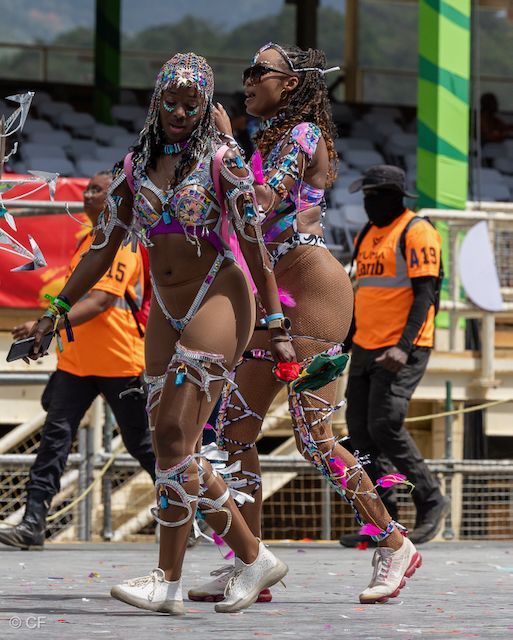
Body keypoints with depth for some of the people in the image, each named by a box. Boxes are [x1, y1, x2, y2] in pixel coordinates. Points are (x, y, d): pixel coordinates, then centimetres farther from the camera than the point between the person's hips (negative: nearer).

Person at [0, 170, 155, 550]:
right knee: (55, 435, -7)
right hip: (77, 361, 7)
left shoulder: (122, 244, -12)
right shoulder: (87, 241, 15)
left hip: (119, 362, -7)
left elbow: (98, 303, -24)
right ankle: (34, 523, -13)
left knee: (143, 444, 3)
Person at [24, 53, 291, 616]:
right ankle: (253, 558, 6)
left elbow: (255, 245, -7)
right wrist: (57, 309, 12)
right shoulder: (135, 167, 10)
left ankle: (167, 580, -11)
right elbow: (103, 248, 16)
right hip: (165, 311, 6)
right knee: (172, 448, 0)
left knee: (174, 436, -16)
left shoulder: (220, 159, -5)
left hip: (217, 300, -6)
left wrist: (275, 325, -12)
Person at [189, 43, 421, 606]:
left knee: (313, 436, -12)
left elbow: (261, 203, -20)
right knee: (234, 427, 2)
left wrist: (224, 141, -14)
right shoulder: (272, 139, 22)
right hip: (272, 296, 10)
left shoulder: (302, 134, -6)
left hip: (313, 288, -10)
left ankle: (394, 545, 1)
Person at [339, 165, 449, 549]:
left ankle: (431, 500, 0)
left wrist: (404, 347, -25)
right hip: (366, 347, 8)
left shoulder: (417, 232, -8)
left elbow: (424, 293, -16)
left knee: (385, 426, -16)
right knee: (361, 432, 4)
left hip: (403, 349, -8)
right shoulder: (368, 235, 18)